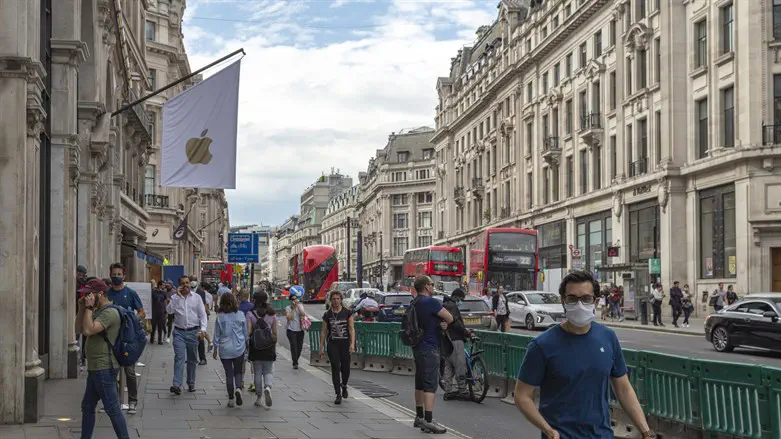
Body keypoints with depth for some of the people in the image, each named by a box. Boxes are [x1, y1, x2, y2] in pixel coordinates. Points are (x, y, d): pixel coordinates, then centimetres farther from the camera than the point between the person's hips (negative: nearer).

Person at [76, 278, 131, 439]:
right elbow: (80, 329, 16)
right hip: (96, 368, 10)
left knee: (112, 409, -7)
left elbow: (88, 330, -27)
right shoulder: (98, 311, 15)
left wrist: (89, 308, -19)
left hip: (104, 369, -10)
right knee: (87, 407, 16)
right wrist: (82, 308, 6)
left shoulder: (109, 312, -17)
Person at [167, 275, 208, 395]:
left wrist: (203, 329, -9)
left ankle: (191, 383, 22)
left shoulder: (196, 297, 5)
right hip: (179, 332, -1)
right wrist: (177, 295, -13)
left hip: (193, 332, 1)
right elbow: (170, 310, -11)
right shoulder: (175, 297, 4)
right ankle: (177, 385, -21)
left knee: (192, 359, 10)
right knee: (179, 357, -13)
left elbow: (203, 314, 4)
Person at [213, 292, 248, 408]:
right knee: (238, 371, 12)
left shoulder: (220, 316, -6)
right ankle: (238, 388, -16)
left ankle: (231, 399, 8)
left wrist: (215, 349, 8)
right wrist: (246, 344, 20)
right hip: (239, 348, 1)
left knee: (229, 374, 7)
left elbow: (216, 334, -1)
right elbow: (246, 332, 6)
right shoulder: (240, 314, -3)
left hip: (225, 349, -1)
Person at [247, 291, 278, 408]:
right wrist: (274, 347, 13)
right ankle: (268, 387, -21)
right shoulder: (272, 314, 1)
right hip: (269, 347, 1)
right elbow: (275, 333, 4)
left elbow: (248, 332, -13)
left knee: (257, 373, 9)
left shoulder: (250, 314, -7)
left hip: (255, 346, -1)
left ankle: (259, 398, 12)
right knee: (268, 371, 9)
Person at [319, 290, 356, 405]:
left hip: (345, 344, 0)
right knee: (335, 368, -5)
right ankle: (338, 394, 0)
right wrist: (321, 347, 5)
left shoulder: (347, 313, 2)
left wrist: (352, 343, -12)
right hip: (332, 345, 0)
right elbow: (324, 332, 8)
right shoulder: (327, 315, 5)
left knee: (345, 368, 1)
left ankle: (344, 385, 33)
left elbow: (352, 329, -1)